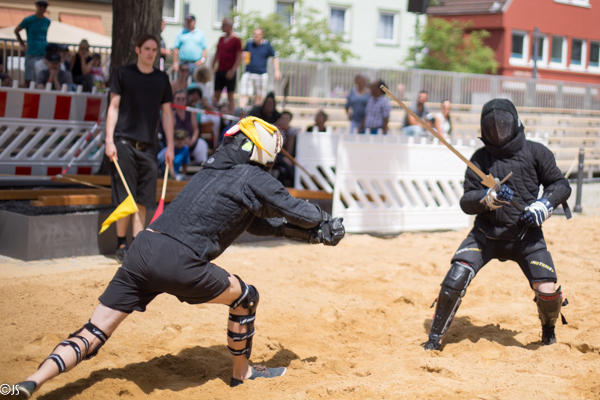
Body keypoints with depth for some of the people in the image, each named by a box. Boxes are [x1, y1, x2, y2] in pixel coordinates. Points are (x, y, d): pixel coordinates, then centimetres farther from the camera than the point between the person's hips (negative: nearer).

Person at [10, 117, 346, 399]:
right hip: (179, 262, -7)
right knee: (245, 297, 17)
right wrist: (325, 224, 35)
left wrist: (308, 233, 35)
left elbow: (258, 223, 34)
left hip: (144, 248, 7)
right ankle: (242, 372, 32)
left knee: (93, 334, 8)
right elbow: (297, 210, 14)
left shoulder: (214, 171, 28)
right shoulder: (254, 179, 4)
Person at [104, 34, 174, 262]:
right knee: (125, 199, -4)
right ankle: (121, 245, 8)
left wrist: (170, 146, 7)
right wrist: (109, 140, -6)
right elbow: (113, 107, 2)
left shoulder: (162, 79, 13)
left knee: (143, 200, 2)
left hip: (148, 146, 3)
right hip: (123, 142, -3)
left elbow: (166, 113, 15)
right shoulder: (123, 73, 4)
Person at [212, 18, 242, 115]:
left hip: (229, 72, -6)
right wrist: (213, 67, 11)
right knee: (216, 95, 5)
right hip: (219, 71, 6)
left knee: (230, 96, -2)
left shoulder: (236, 40, -6)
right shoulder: (221, 39, 14)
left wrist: (232, 70, -16)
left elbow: (239, 57, -9)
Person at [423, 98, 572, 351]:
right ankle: (435, 337, -1)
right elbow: (466, 202, -1)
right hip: (487, 233, 1)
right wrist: (488, 198, -22)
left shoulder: (536, 152, 2)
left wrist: (545, 203, -13)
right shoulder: (480, 158, 4)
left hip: (527, 235, 0)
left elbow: (561, 185, 6)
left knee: (548, 291, -12)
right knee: (456, 278, -18)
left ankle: (549, 331, 23)